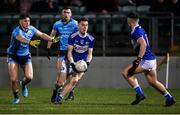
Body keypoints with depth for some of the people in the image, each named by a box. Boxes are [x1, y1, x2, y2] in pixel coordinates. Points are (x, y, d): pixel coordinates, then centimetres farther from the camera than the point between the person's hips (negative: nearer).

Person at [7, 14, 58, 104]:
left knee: (29, 77, -12)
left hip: (25, 55, 4)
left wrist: (52, 39, -9)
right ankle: (16, 97, 13)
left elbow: (41, 34, 5)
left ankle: (23, 84, 24)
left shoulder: (31, 29, -5)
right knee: (14, 79, -11)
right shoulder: (17, 31, -26)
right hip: (13, 56, -4)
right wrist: (30, 42, -66)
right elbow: (20, 38, -47)